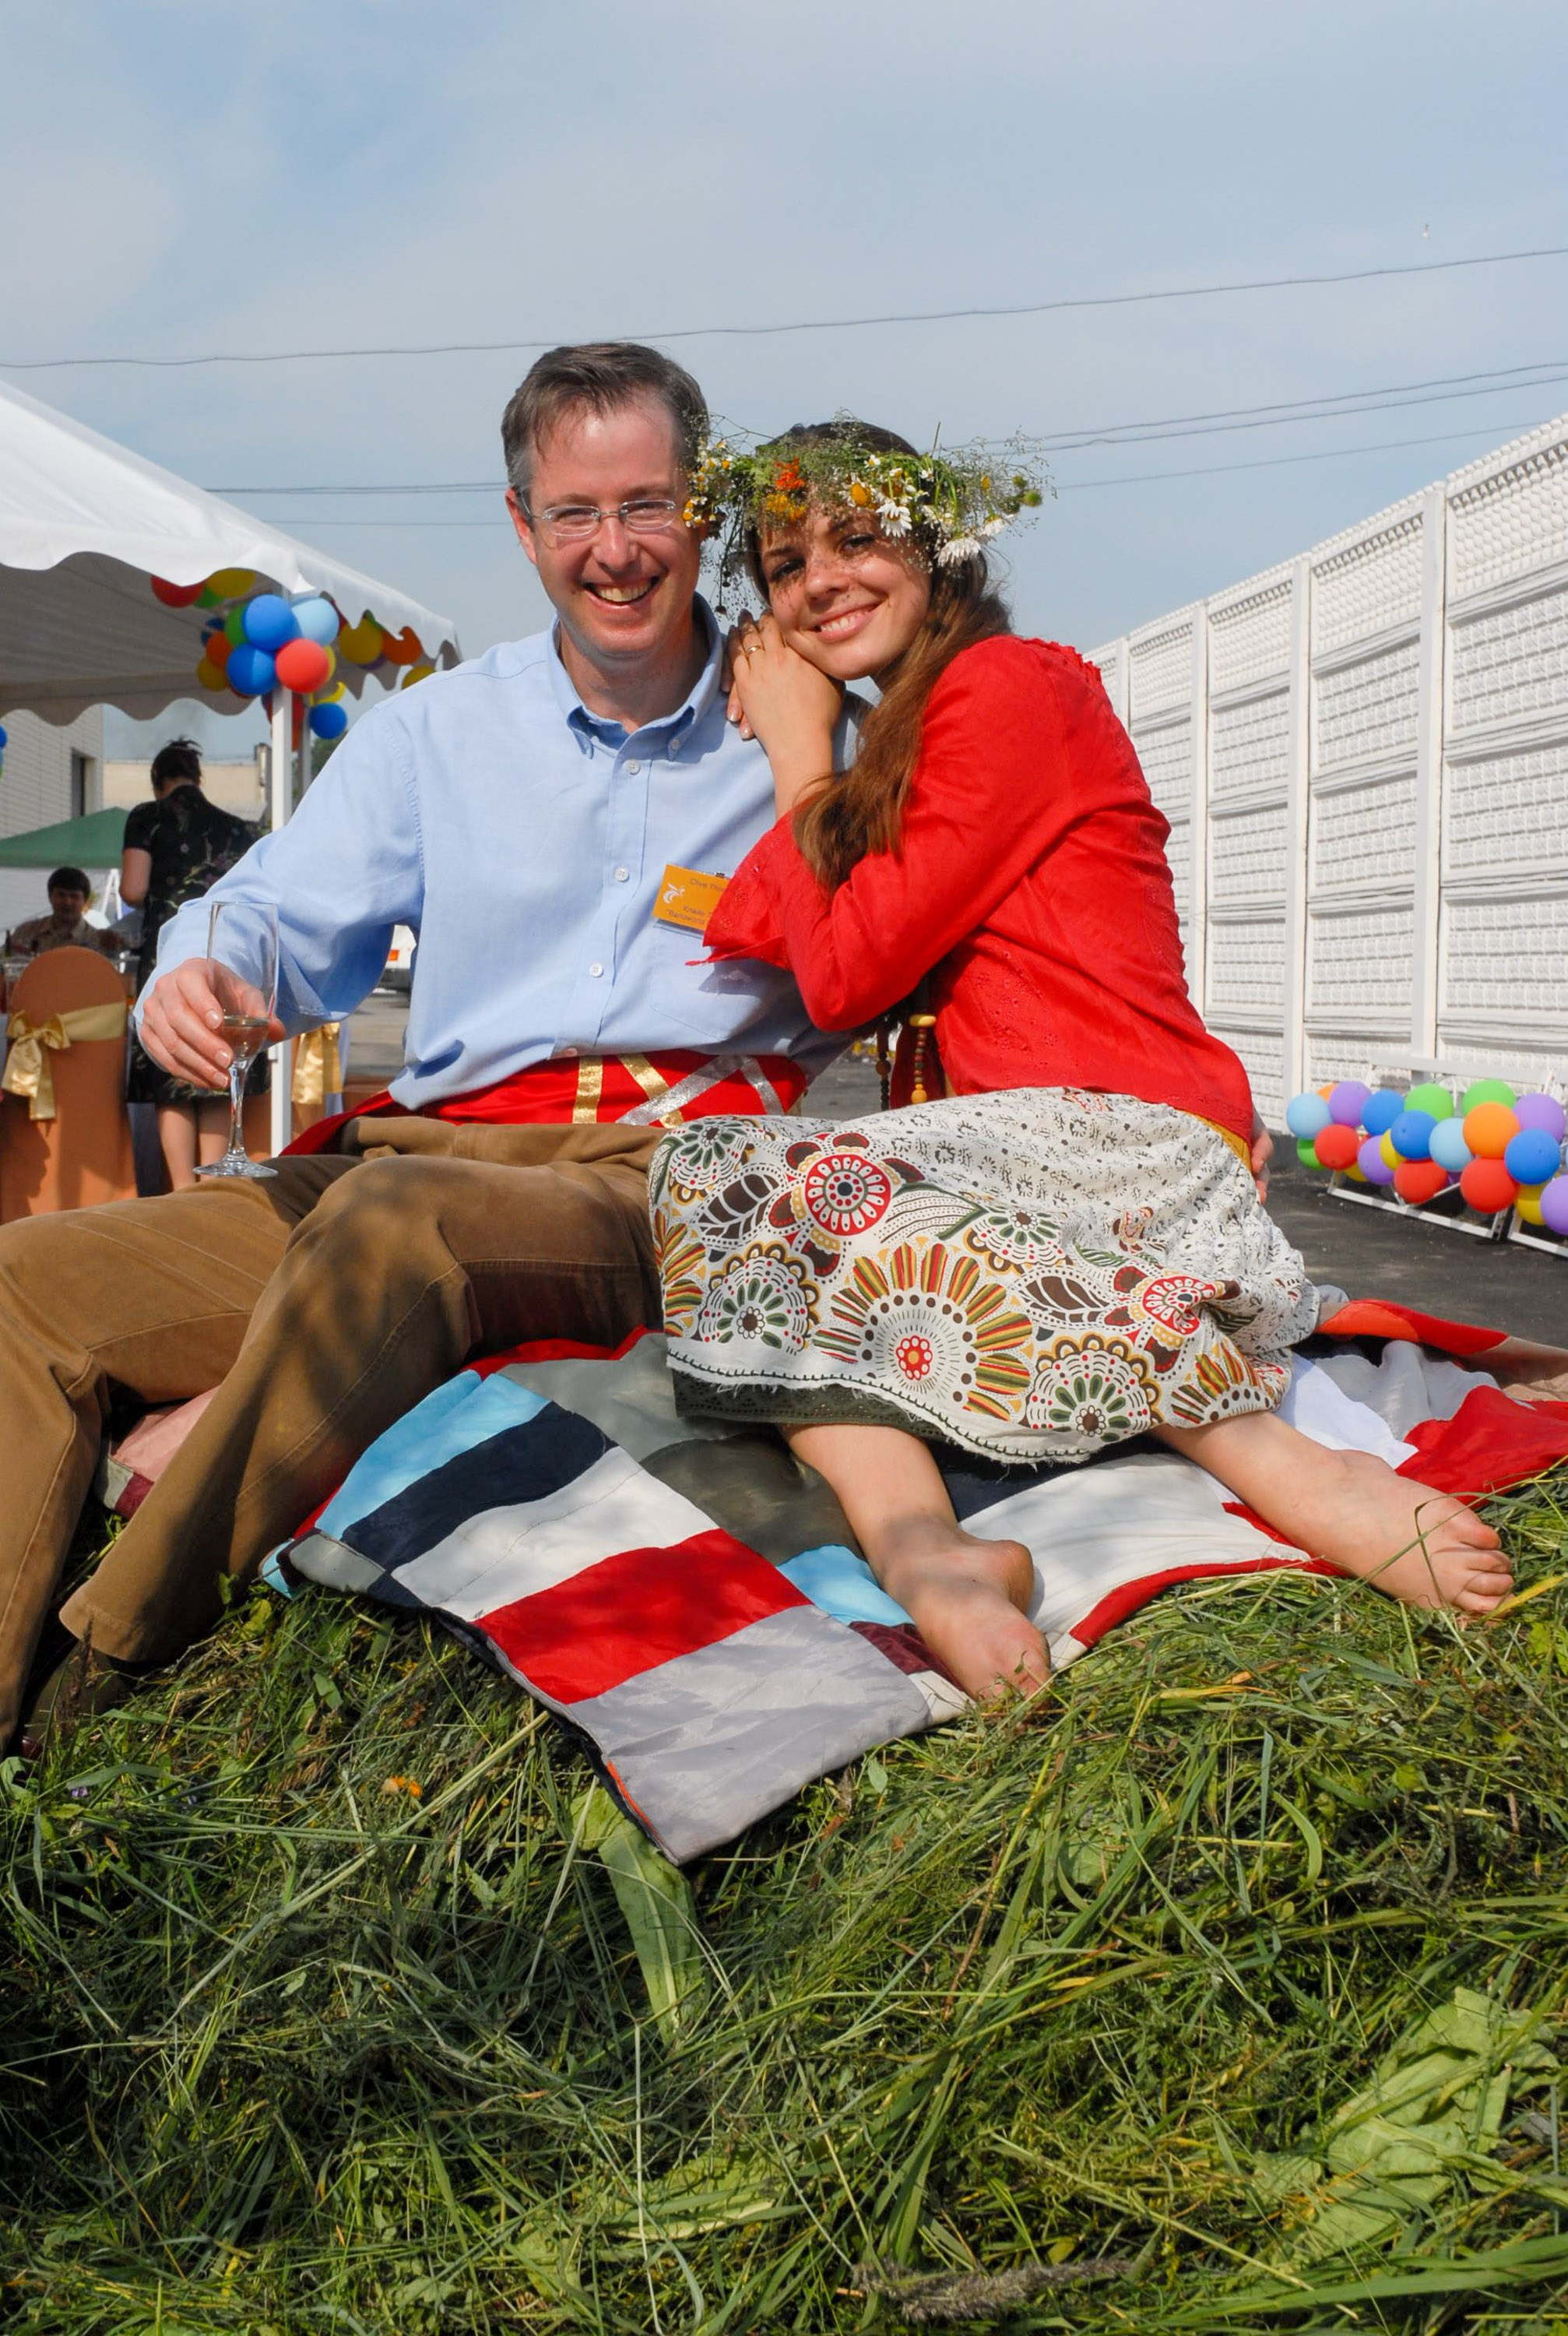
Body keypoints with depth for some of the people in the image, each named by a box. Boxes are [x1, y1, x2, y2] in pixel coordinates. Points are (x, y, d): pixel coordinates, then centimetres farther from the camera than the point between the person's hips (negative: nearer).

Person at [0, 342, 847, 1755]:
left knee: (394, 1216, -38)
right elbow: (284, 919, 12)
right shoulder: (432, 733, 18)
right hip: (426, 1155, 5)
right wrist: (199, 976, -10)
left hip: (672, 1178, -4)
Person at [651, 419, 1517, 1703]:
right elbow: (750, 938, 12)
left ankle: (1285, 1465, -32)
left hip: (1127, 1141, -8)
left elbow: (848, 973, -6)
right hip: (1012, 1144, 8)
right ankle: (919, 1540, -41)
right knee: (706, 1167, -17)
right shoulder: (896, 751, 25)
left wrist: (803, 764, 6)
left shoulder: (1010, 682, -2)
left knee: (806, 1191, -31)